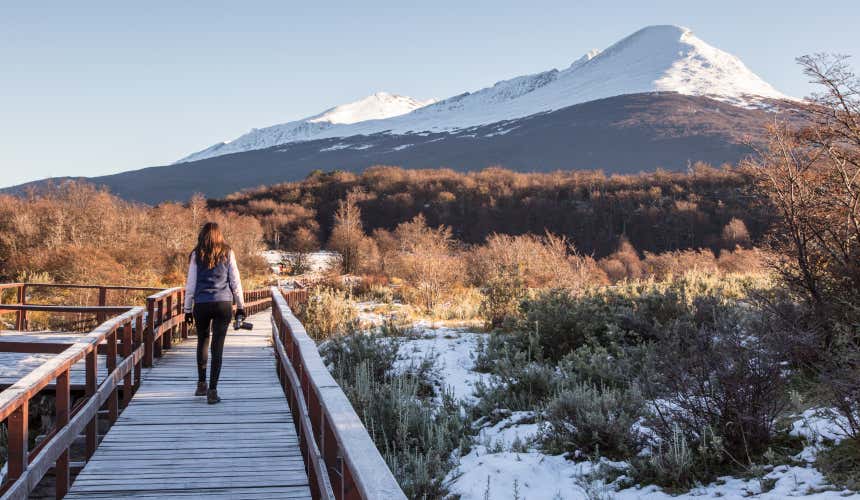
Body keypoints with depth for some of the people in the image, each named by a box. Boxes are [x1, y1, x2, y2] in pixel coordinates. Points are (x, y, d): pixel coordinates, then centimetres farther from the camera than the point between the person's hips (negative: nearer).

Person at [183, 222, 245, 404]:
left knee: (202, 341, 19)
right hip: (223, 303, -1)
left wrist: (187, 309, 11)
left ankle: (201, 384, 20)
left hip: (201, 304, 1)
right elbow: (235, 281, 5)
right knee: (218, 346, -1)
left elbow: (190, 284, 4)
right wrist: (240, 306, 12)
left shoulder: (197, 255, 4)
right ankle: (212, 390, -4)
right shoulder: (227, 253, 5)